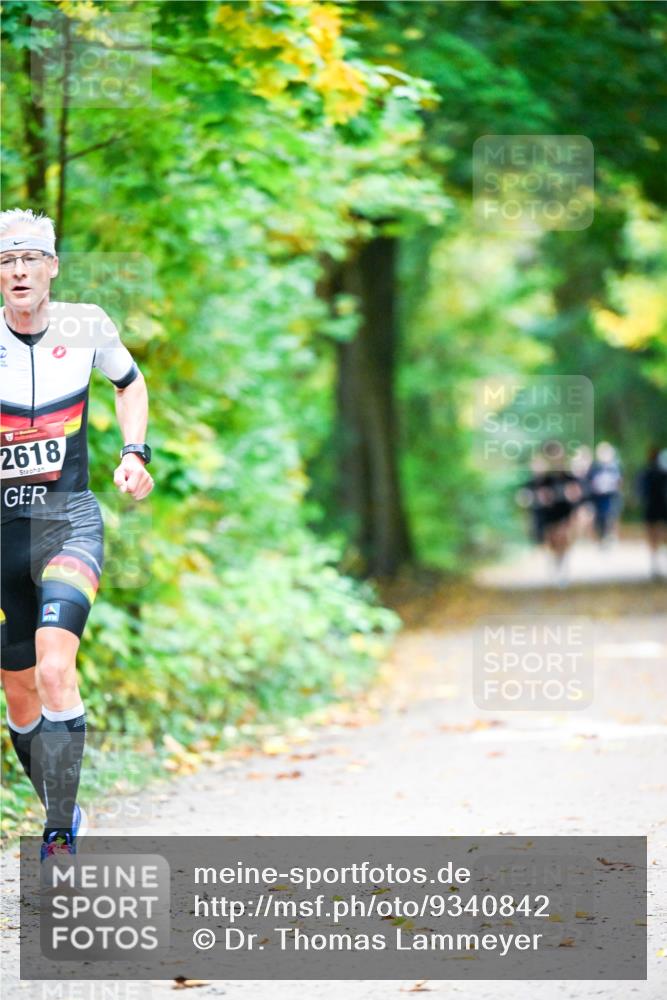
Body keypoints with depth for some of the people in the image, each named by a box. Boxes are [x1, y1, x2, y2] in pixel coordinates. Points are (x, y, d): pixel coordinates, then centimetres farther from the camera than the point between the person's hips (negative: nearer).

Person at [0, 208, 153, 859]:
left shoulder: (86, 326, -2)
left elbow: (129, 383, 18)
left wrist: (134, 453, 3)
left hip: (69, 520, -1)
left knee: (55, 670, -23)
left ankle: (60, 839, -21)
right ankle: (62, 814, 32)